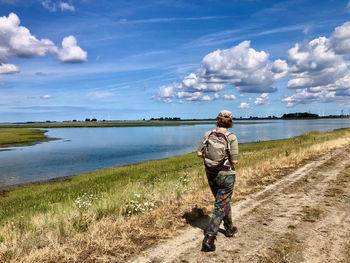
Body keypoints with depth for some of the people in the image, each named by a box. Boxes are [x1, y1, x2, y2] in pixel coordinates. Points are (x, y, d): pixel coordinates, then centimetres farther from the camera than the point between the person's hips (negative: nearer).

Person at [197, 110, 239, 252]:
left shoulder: (208, 134, -6)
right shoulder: (232, 138, -17)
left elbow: (199, 153, -5)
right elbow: (234, 161, -17)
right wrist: (229, 158, 5)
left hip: (211, 174, 5)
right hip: (226, 175, -5)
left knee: (224, 201, 25)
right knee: (220, 207, 5)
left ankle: (229, 229, 43)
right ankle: (208, 239, -3)